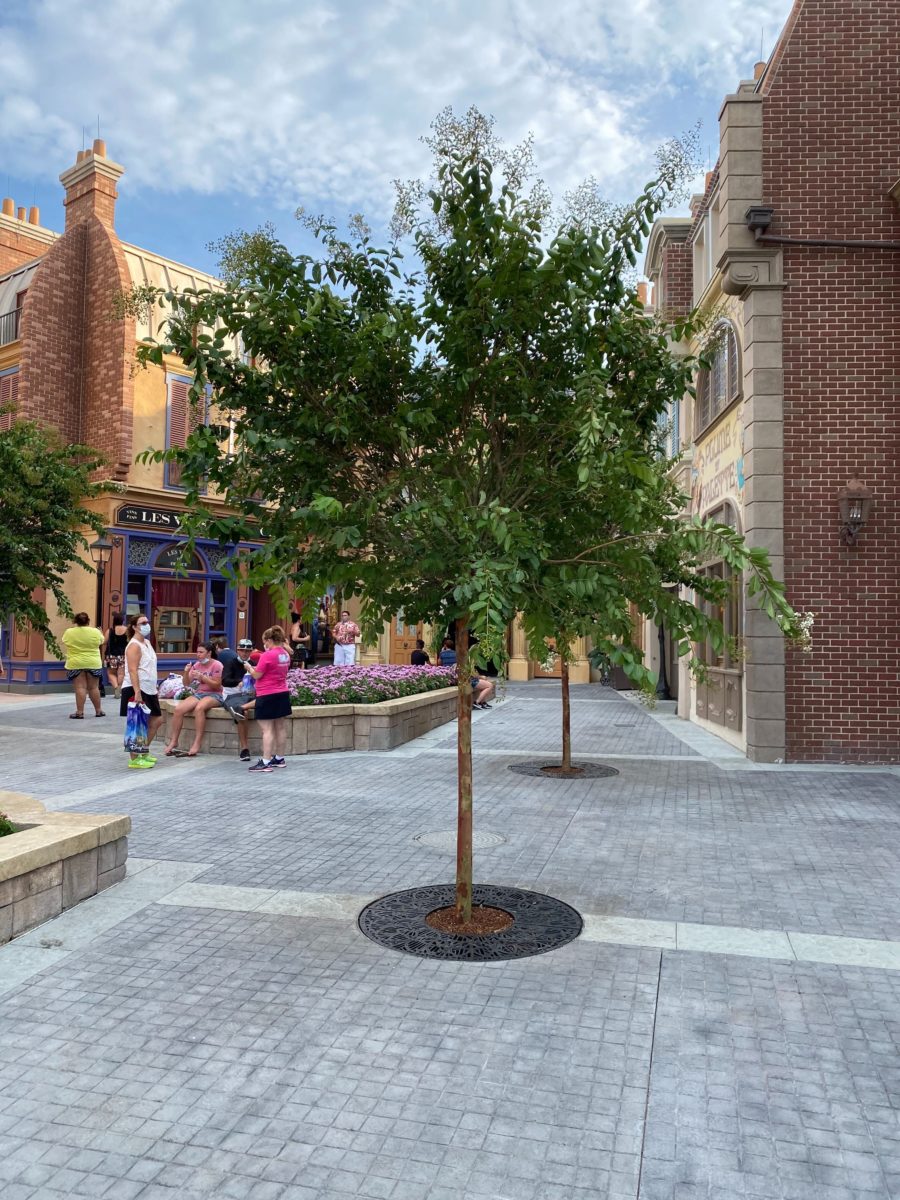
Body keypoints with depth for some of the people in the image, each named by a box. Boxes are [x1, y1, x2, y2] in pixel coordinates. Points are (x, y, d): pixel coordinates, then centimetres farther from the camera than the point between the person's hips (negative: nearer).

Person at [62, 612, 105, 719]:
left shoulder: (69, 632, -4)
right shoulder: (95, 632, -5)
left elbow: (64, 641, 14)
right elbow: (101, 641, 13)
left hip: (75, 664, -1)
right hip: (93, 663, 1)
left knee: (80, 688, -2)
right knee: (93, 688, 9)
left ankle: (79, 712, -4)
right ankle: (98, 711, 16)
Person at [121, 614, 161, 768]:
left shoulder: (146, 643, 15)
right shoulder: (134, 646, -14)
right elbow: (132, 671, -22)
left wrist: (155, 686, 22)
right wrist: (137, 692, -28)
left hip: (148, 690, 10)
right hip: (135, 690, -10)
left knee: (157, 720, 14)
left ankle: (144, 753, 26)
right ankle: (134, 760, 3)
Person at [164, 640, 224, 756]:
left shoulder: (216, 665, -6)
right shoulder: (197, 665, 10)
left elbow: (217, 685, -12)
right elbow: (187, 683, 11)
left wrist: (201, 677, -21)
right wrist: (186, 673, -9)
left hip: (214, 695, -6)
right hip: (198, 694, 6)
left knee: (199, 708, -37)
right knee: (178, 709, -19)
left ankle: (196, 744, -35)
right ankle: (173, 741, -8)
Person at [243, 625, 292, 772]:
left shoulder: (267, 655, -17)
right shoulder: (285, 654, 7)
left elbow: (257, 675, -13)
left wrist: (249, 667, 7)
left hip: (267, 695, -8)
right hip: (282, 693, 8)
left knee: (267, 729, -7)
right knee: (280, 727, 13)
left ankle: (265, 763, -9)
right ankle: (279, 759, 21)